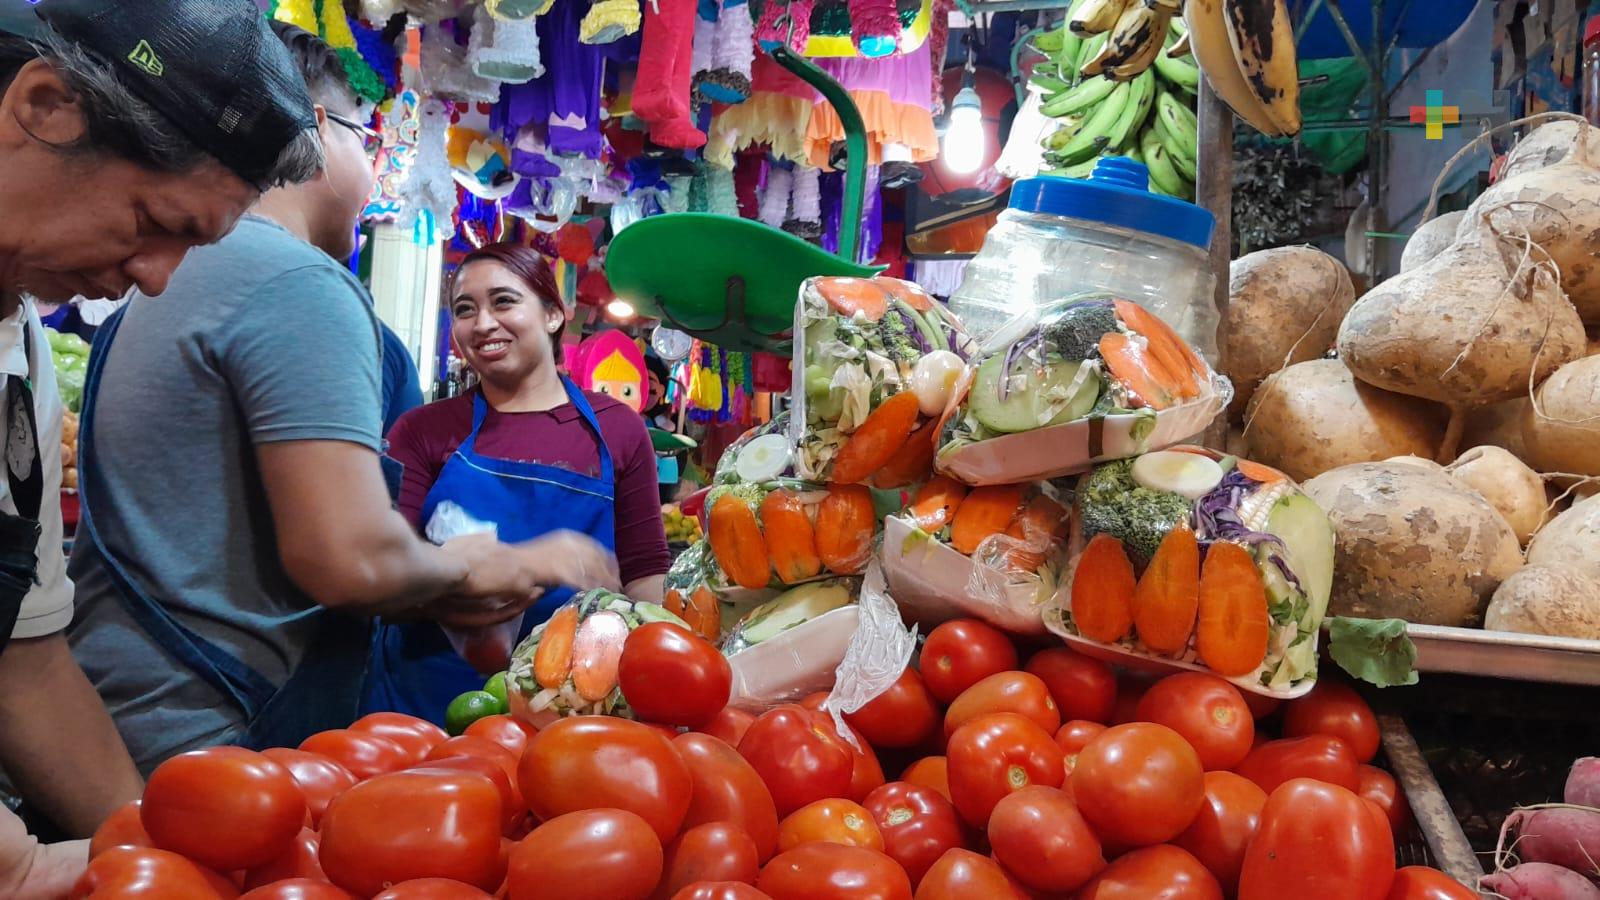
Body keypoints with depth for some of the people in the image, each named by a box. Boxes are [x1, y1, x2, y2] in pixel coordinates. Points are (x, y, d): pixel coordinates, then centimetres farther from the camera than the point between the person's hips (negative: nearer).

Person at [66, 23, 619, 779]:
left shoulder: (164, 284, 15)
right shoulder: (303, 287, -15)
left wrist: (437, 595, 11)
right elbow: (352, 559, -25)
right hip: (212, 738, -9)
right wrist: (462, 568, -3)